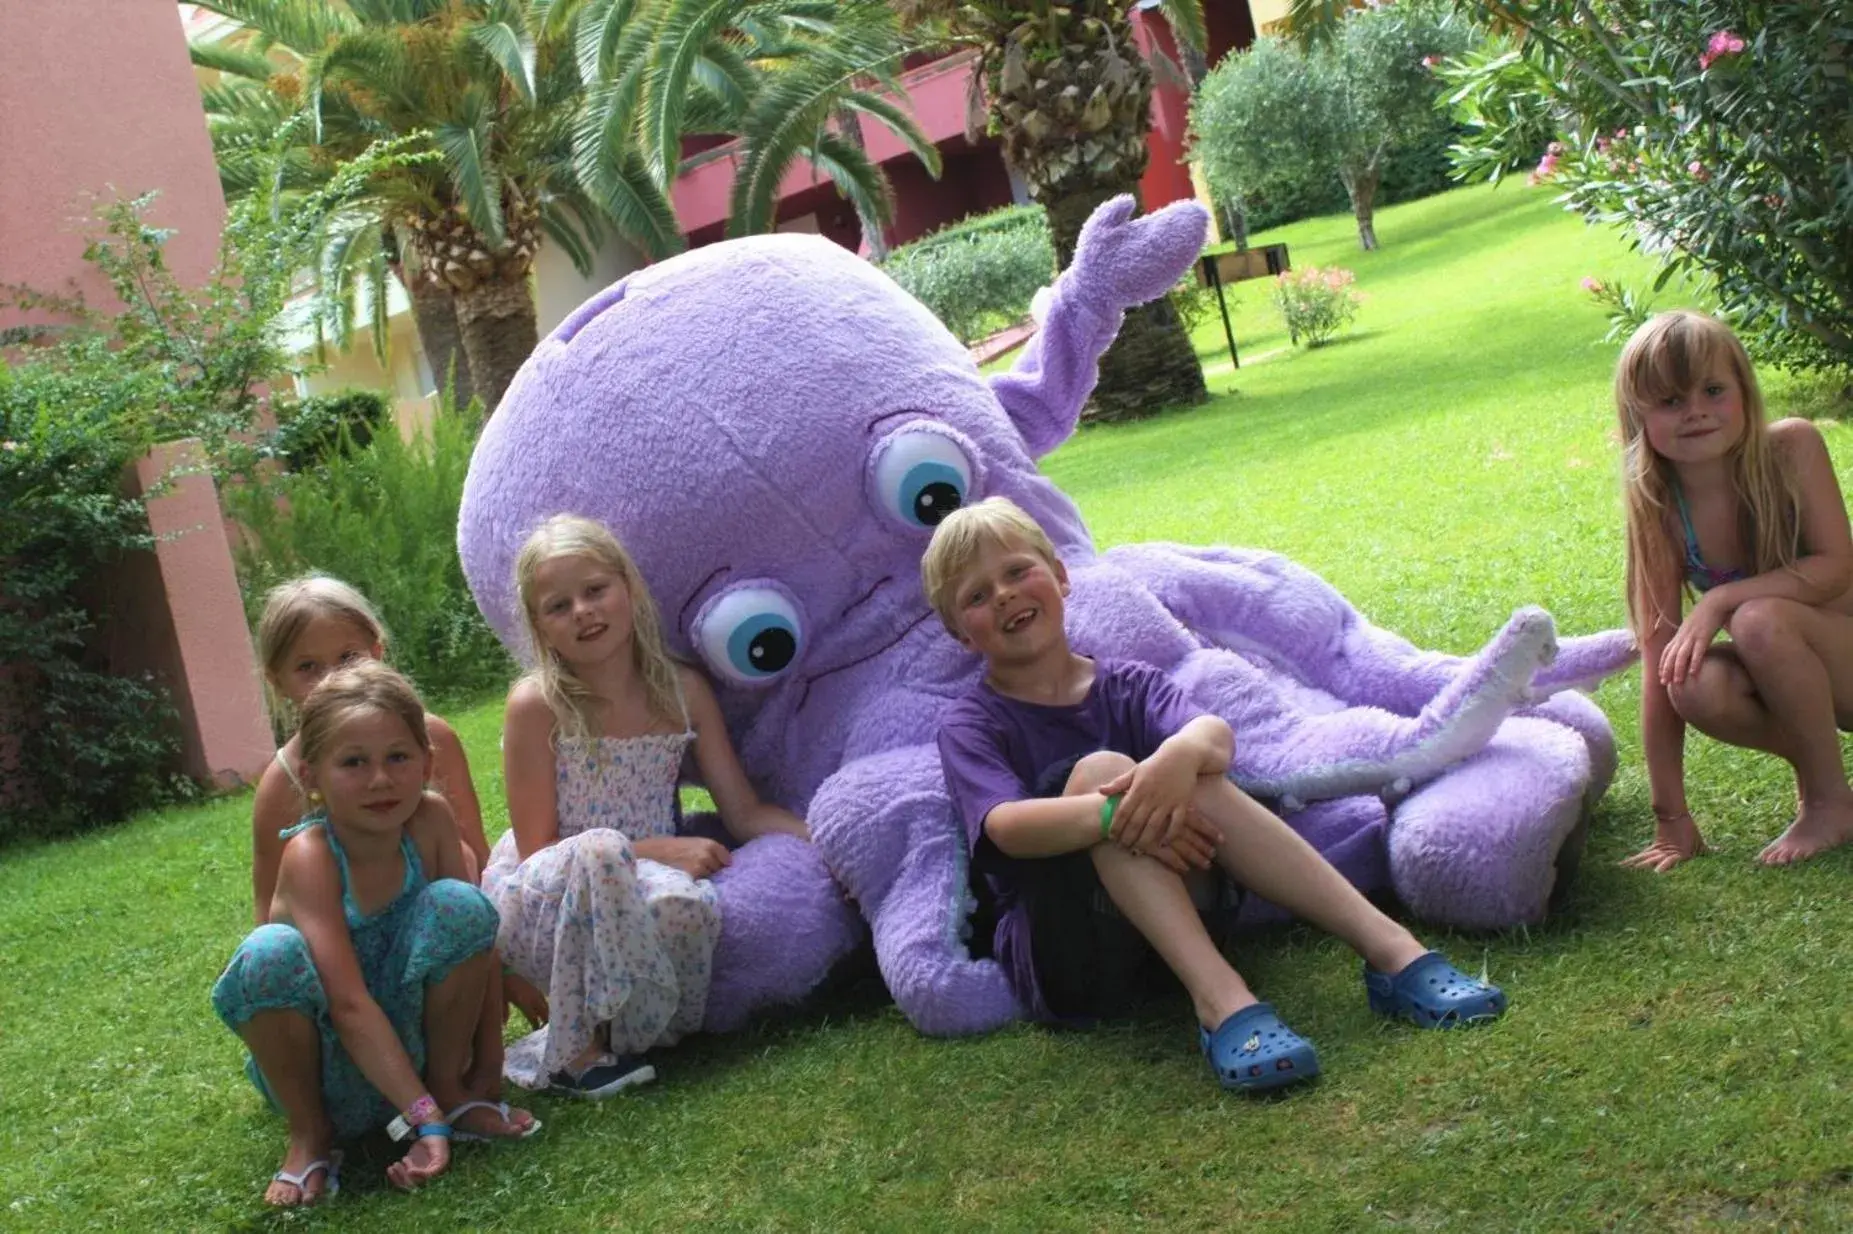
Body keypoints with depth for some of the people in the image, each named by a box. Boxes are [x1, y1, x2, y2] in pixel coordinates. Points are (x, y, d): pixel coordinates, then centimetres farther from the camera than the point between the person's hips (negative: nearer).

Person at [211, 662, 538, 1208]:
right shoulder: (310, 855, -24)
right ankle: (309, 1135, -9)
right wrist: (425, 1118, -36)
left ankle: (450, 1086, -3)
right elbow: (348, 1003, -31)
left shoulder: (430, 819, -12)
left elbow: (480, 938, -9)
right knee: (269, 954, -34)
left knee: (458, 903, -22)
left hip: (414, 1038, 3)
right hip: (327, 1061, -3)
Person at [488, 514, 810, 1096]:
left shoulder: (682, 691, 1)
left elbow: (745, 812, 3)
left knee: (687, 904, -35)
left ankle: (598, 1033, -3)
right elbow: (537, 847, -10)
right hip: (540, 899, -3)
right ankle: (577, 1049, -17)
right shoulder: (537, 705, -11)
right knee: (600, 850, -38)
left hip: (635, 888, 3)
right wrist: (659, 848, -19)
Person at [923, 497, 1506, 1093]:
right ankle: (1219, 999, -41)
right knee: (1099, 768, -26)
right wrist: (1115, 812, -38)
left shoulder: (1127, 685, 9)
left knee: (1196, 776, -23)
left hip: (1165, 930, 3)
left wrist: (1182, 752, -38)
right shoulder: (971, 725, 2)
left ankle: (1393, 950, -29)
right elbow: (1005, 826, -20)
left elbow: (1216, 733, -13)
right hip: (1056, 950, -3)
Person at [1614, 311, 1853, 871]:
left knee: (1760, 619, -32)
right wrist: (1671, 815, -17)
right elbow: (1657, 654, -16)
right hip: (1790, 667, 2)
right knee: (1698, 683, -29)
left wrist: (1719, 600, -32)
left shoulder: (1792, 447, -18)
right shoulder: (1659, 510, -13)